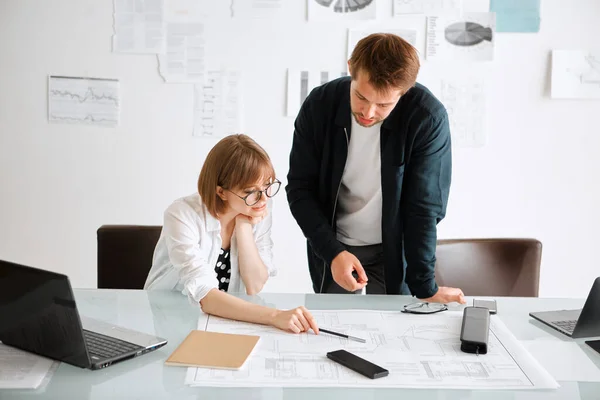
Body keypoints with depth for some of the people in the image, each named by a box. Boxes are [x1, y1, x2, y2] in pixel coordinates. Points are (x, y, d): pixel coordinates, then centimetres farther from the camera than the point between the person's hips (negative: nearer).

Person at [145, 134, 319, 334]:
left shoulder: (260, 211, -6)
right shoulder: (183, 216, -20)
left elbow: (254, 287, -7)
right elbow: (205, 296, -30)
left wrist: (244, 227, -17)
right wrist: (275, 316, -41)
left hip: (223, 322, 4)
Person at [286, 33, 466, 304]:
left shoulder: (428, 118, -24)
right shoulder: (319, 105, -17)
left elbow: (423, 207, -19)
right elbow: (299, 188, -11)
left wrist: (425, 287, -21)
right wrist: (333, 251, -22)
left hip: (394, 250, -2)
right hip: (332, 247, 2)